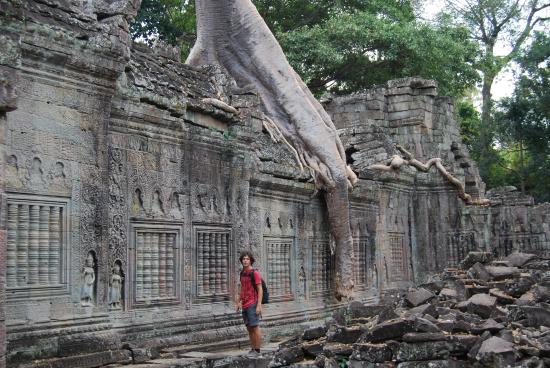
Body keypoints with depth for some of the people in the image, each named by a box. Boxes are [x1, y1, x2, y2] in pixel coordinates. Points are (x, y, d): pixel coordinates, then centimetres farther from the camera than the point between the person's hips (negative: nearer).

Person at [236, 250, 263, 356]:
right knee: (249, 328, 10)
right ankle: (252, 349, 15)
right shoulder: (242, 273, 13)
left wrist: (259, 305, -17)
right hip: (245, 306, 8)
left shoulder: (255, 273, -10)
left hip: (253, 305, -8)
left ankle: (257, 350, 0)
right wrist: (238, 302, 18)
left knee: (255, 327, -4)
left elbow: (260, 290, -12)